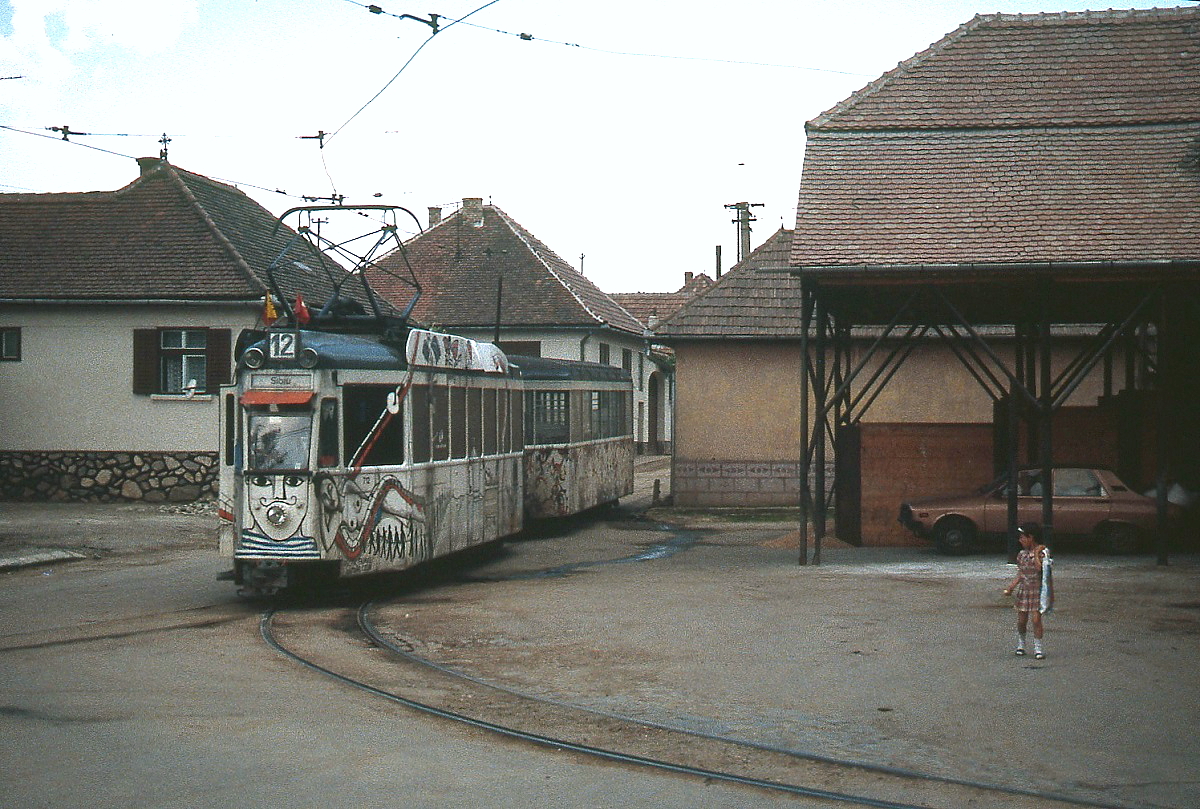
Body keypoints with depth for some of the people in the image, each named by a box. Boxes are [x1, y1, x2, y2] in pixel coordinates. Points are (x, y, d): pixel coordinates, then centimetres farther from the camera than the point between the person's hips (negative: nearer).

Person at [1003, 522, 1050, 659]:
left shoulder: (1042, 553, -7)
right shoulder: (1022, 554, 8)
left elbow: (1040, 568, -23)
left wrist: (1036, 554, -18)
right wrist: (1010, 588, 5)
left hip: (1037, 590, -5)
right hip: (1024, 590, 5)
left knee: (1036, 619, -8)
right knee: (1021, 620, 7)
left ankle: (1038, 648, -1)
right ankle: (1020, 645, 25)